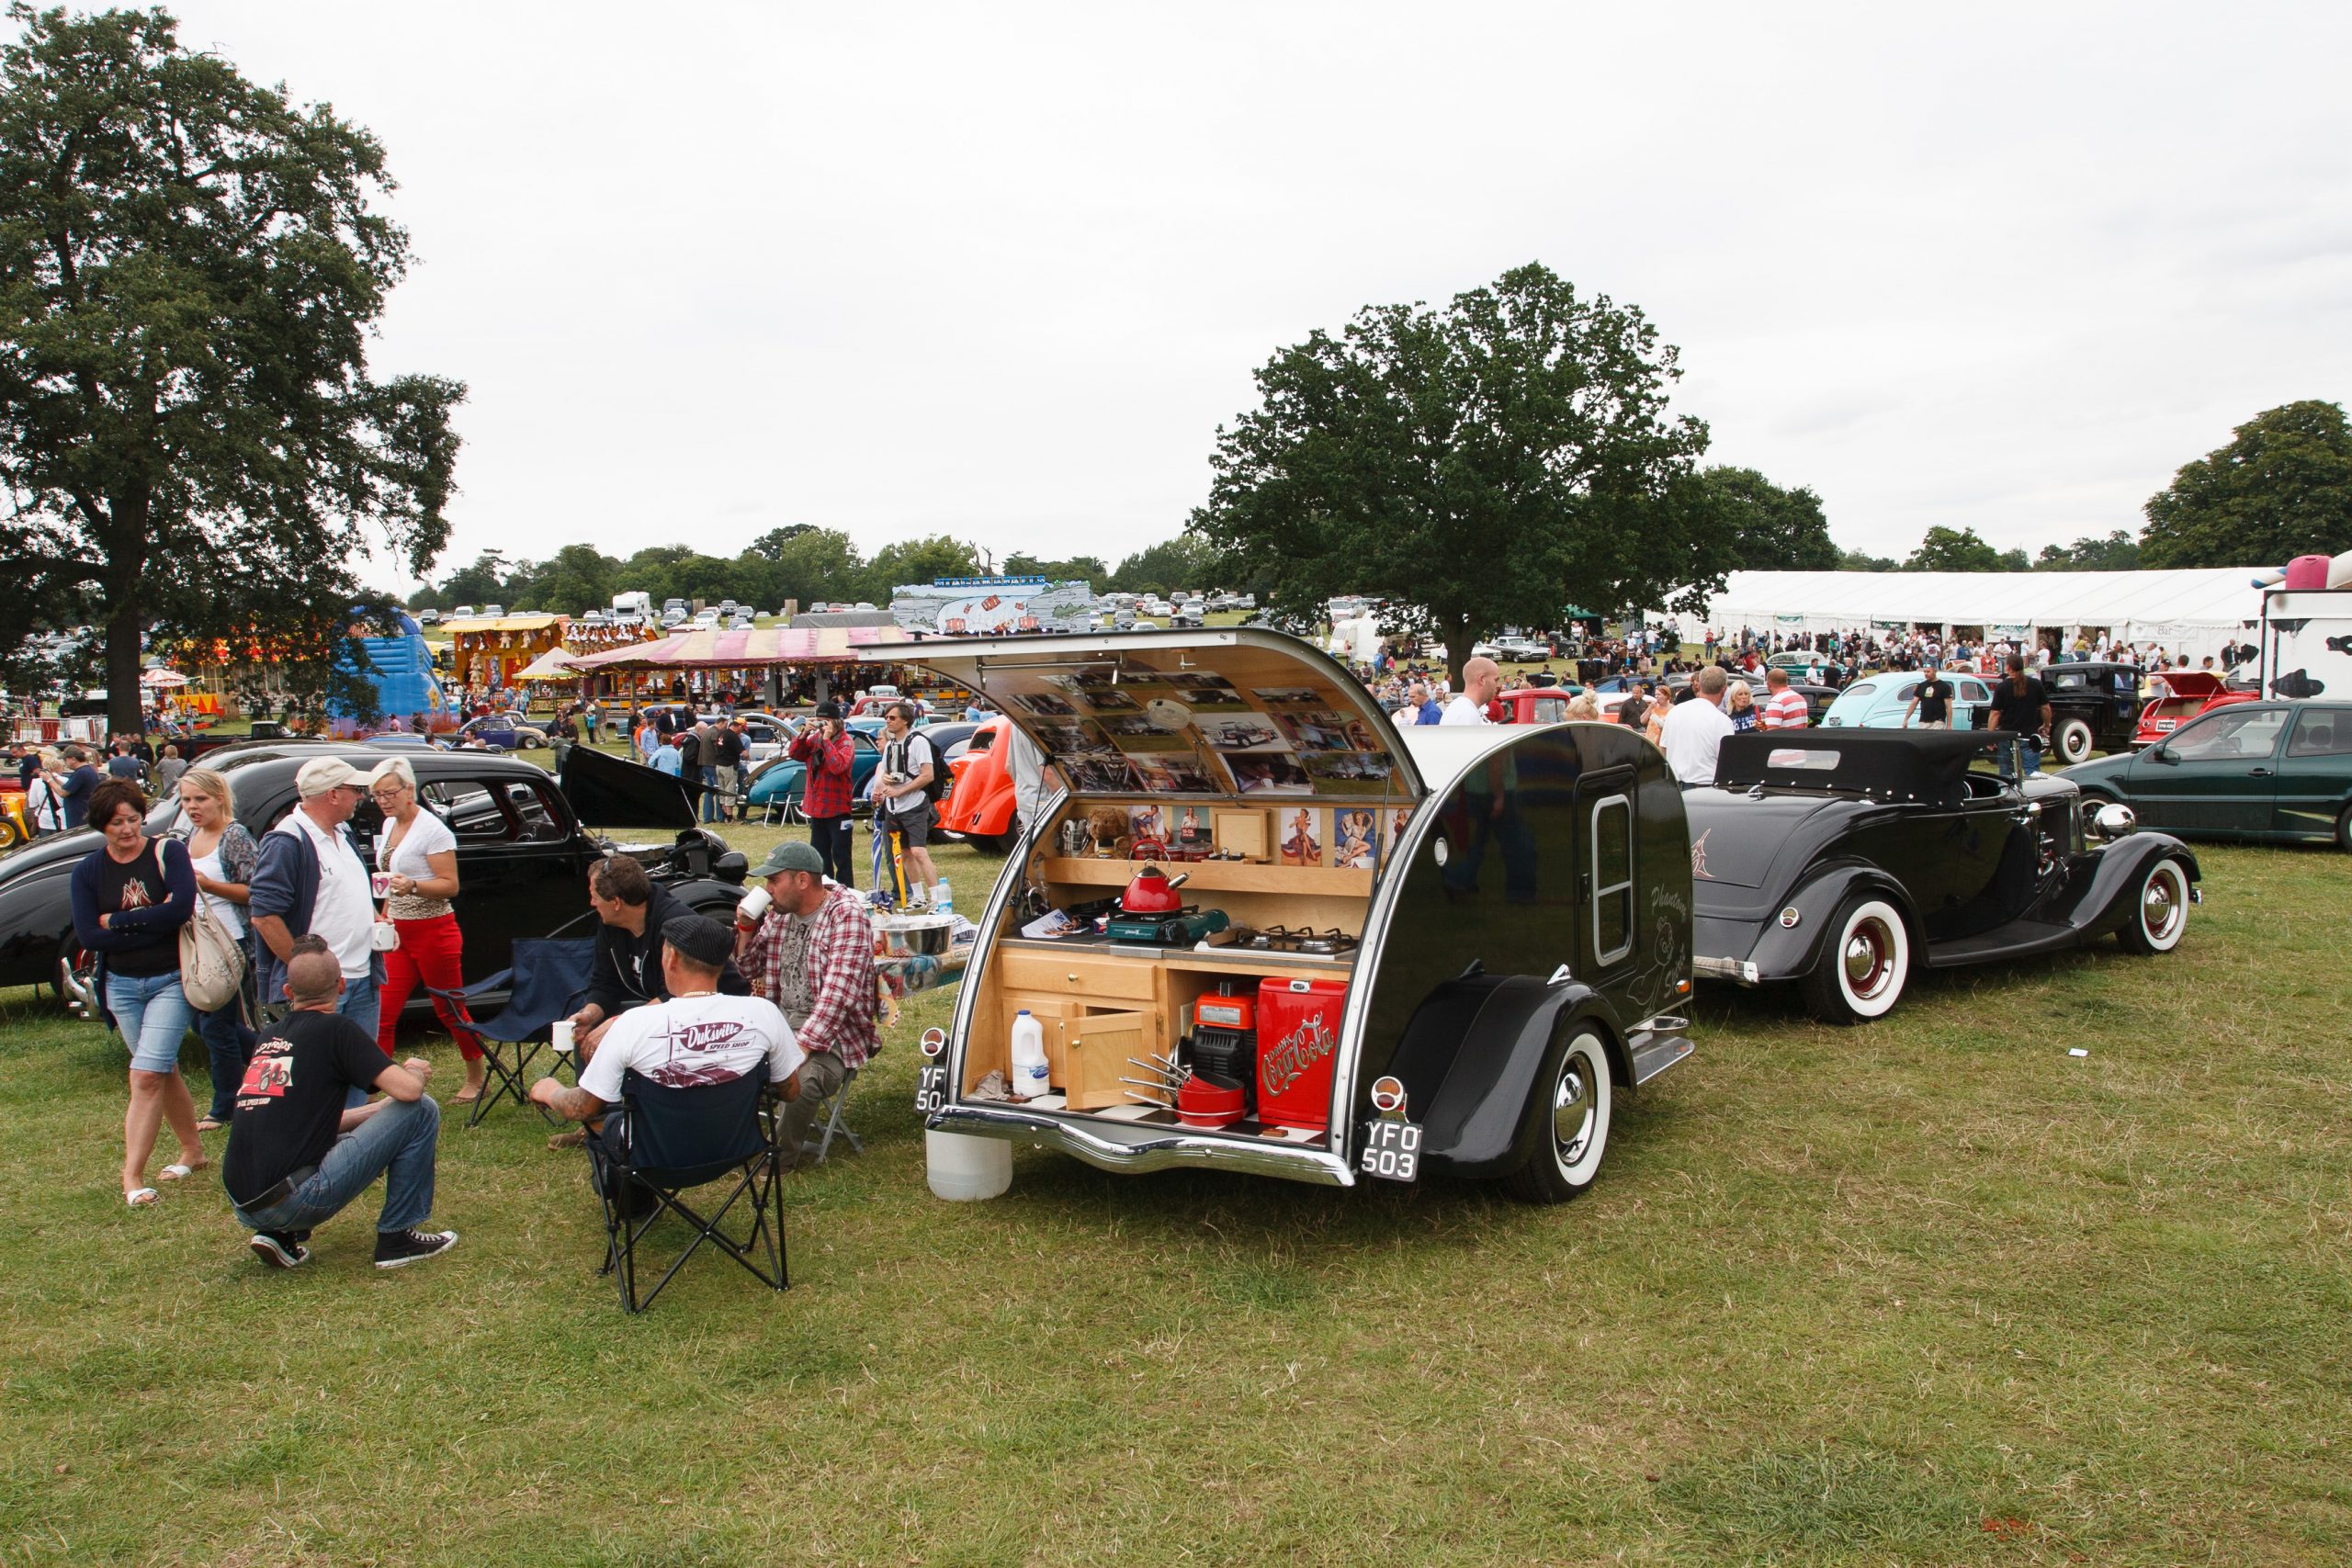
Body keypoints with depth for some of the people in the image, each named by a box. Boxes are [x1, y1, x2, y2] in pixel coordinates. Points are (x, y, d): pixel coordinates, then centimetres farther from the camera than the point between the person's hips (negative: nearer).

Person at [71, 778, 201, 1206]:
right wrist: (149, 924, -17)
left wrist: (117, 921, -15)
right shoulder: (88, 872, 1)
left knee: (146, 1077, -11)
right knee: (164, 1072, 14)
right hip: (122, 984, 4)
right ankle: (192, 1152, 27)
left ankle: (132, 1175, -8)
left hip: (170, 981, -4)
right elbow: (87, 936, -9)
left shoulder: (168, 852, -8)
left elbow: (182, 907, -22)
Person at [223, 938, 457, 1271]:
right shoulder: (336, 1028, -6)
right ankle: (397, 1238, 5)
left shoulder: (268, 1036, 16)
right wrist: (417, 1071, 11)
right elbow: (408, 1090, -12)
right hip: (291, 1202, -8)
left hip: (243, 1206, 8)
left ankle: (282, 1236, 15)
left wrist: (384, 1107, 28)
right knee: (421, 1110, 0)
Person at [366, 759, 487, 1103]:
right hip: (398, 933, 7)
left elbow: (450, 885, -16)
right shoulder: (389, 826, 11)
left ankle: (476, 1074, 20)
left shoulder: (432, 829, -12)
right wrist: (384, 916, 19)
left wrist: (413, 886, -31)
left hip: (433, 931, -7)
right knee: (382, 1014, -3)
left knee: (449, 1010, 4)